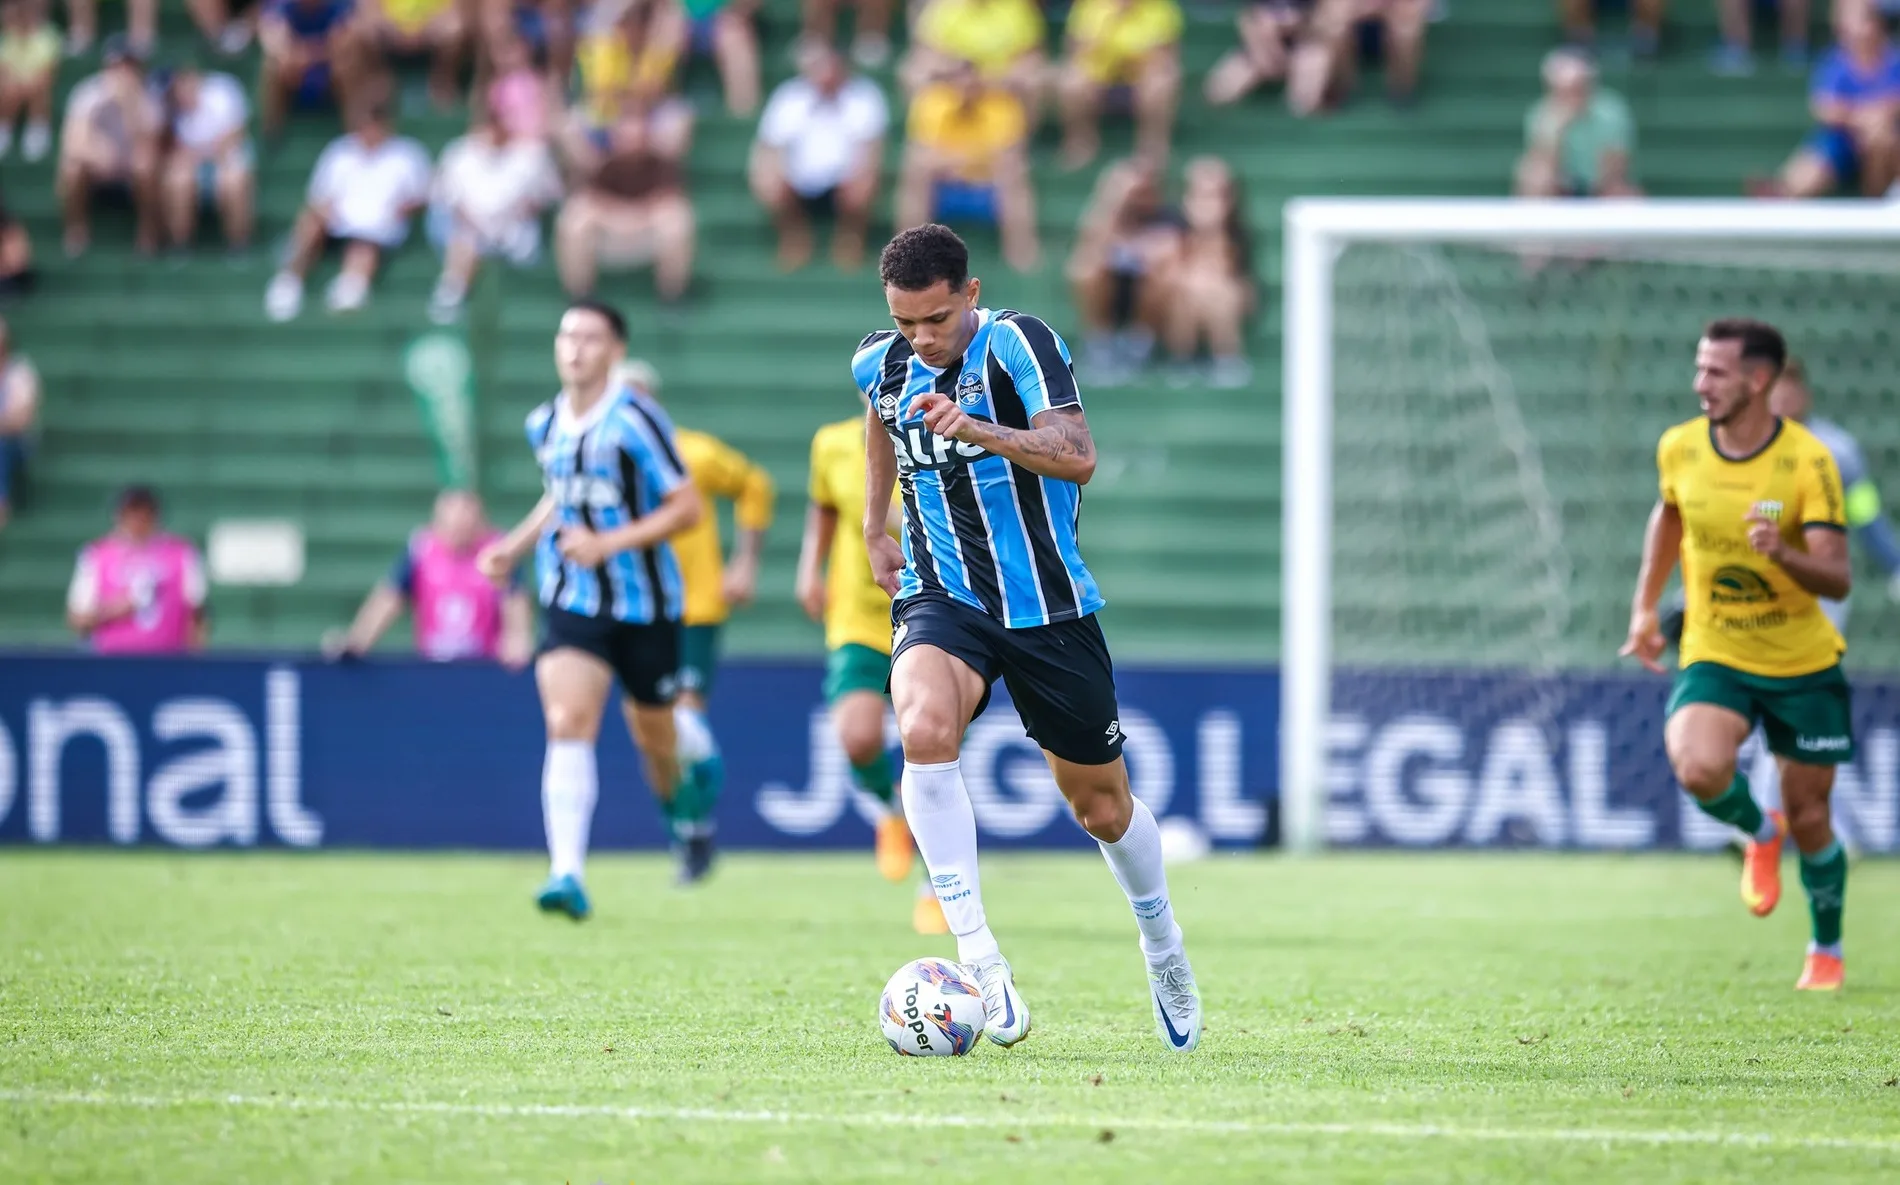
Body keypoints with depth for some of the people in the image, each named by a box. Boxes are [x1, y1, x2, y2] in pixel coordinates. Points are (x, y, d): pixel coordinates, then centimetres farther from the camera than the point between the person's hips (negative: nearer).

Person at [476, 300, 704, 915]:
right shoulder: (543, 425, 6)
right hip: (571, 603, 3)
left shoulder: (635, 421, -13)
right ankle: (568, 875, -25)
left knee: (655, 738, 11)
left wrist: (609, 543, -21)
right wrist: (514, 547, 10)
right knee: (568, 724, -17)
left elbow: (686, 507, -13)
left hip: (644, 604, -3)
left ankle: (692, 824, 45)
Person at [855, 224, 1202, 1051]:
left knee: (1102, 805, 11)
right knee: (924, 730, -31)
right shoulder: (880, 364, 1)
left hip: (1047, 607, -2)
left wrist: (979, 430, -45)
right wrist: (872, 526, 26)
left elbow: (1077, 456, -31)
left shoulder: (1016, 344, -16)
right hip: (941, 599, 2)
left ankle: (1162, 944, 42)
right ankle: (979, 958, -31)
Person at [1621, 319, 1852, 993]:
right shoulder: (1679, 449, -5)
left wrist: (1779, 553, -40)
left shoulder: (1807, 461, -17)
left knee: (1808, 819, 5)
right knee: (1699, 769, -28)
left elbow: (1838, 580, -21)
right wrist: (1645, 605, 17)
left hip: (1803, 666, -2)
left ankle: (1826, 950, 33)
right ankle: (1759, 834, 8)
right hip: (1714, 657, 2)